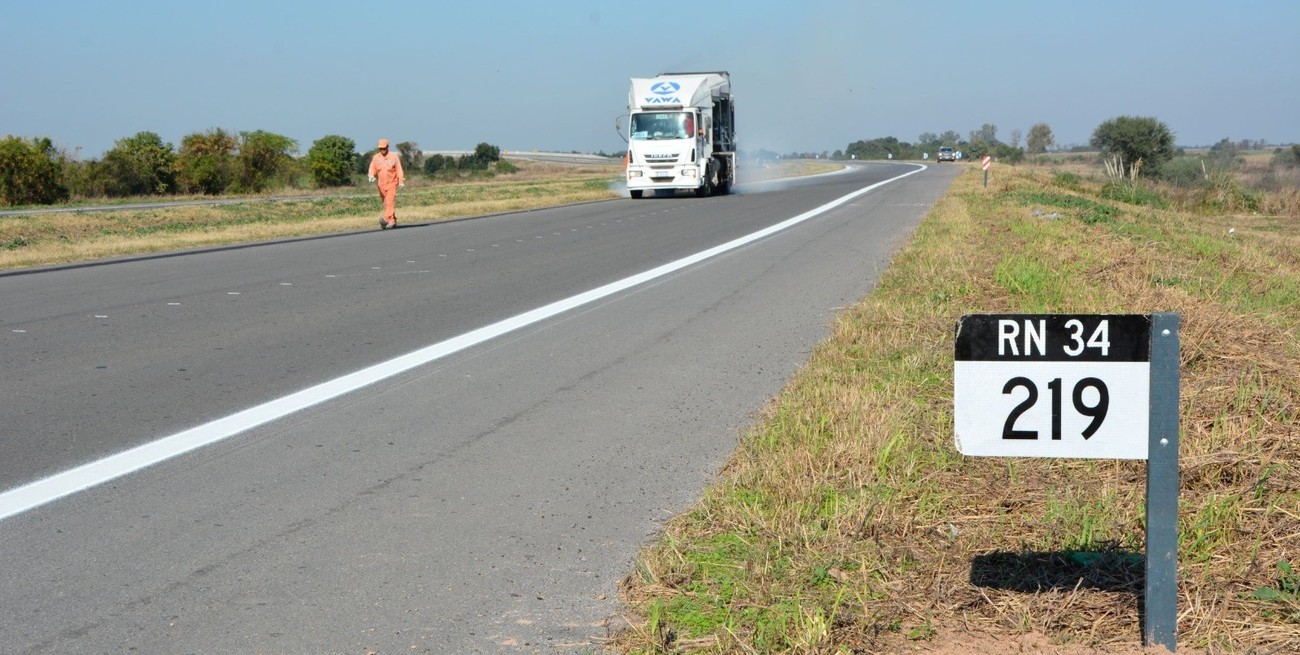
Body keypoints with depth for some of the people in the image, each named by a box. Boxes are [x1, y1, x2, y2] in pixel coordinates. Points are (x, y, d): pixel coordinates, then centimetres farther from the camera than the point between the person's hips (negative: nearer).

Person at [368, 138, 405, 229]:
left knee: (390, 201, -17)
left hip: (392, 183, -4)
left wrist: (401, 181, -8)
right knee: (385, 203, 8)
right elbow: (372, 168, 6)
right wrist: (371, 175, -15)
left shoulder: (394, 157, -4)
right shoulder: (376, 157, 5)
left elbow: (399, 170, -2)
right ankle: (393, 221, 17)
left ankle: (386, 219, -27)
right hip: (381, 184, 4)